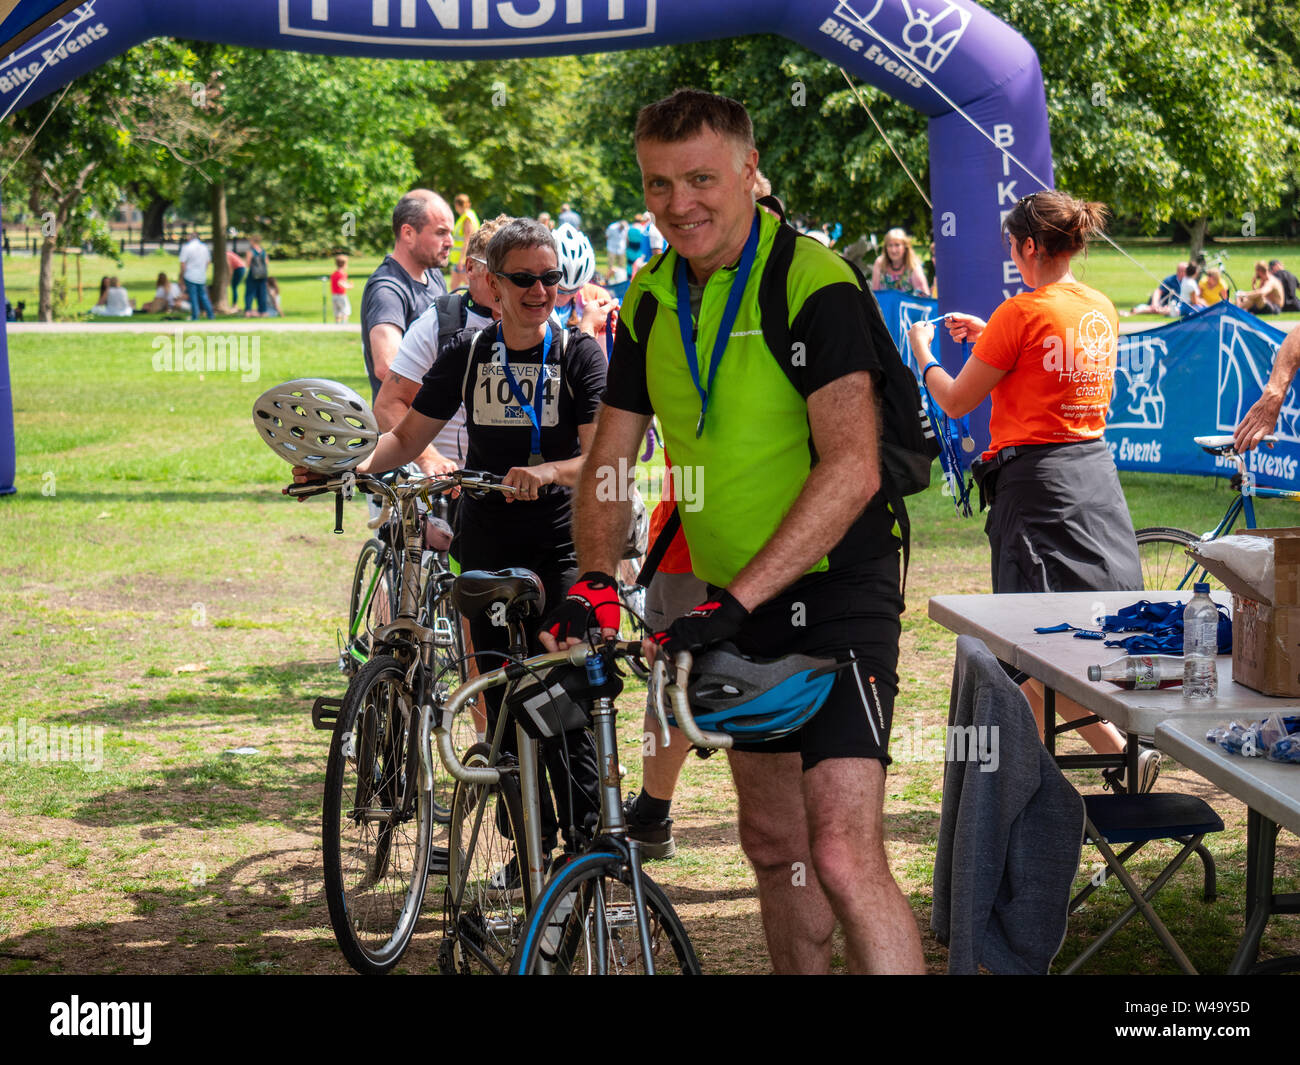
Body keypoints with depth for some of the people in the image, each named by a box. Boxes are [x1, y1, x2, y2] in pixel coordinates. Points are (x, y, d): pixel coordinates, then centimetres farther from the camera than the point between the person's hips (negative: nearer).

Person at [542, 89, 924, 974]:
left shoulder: (814, 284, -17)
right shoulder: (652, 298, 5)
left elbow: (852, 469, -26)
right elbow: (610, 459, 8)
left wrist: (738, 599, -32)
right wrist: (596, 577, -11)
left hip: (832, 587, -7)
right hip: (733, 602, 8)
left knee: (845, 859, -17)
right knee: (774, 843, 17)